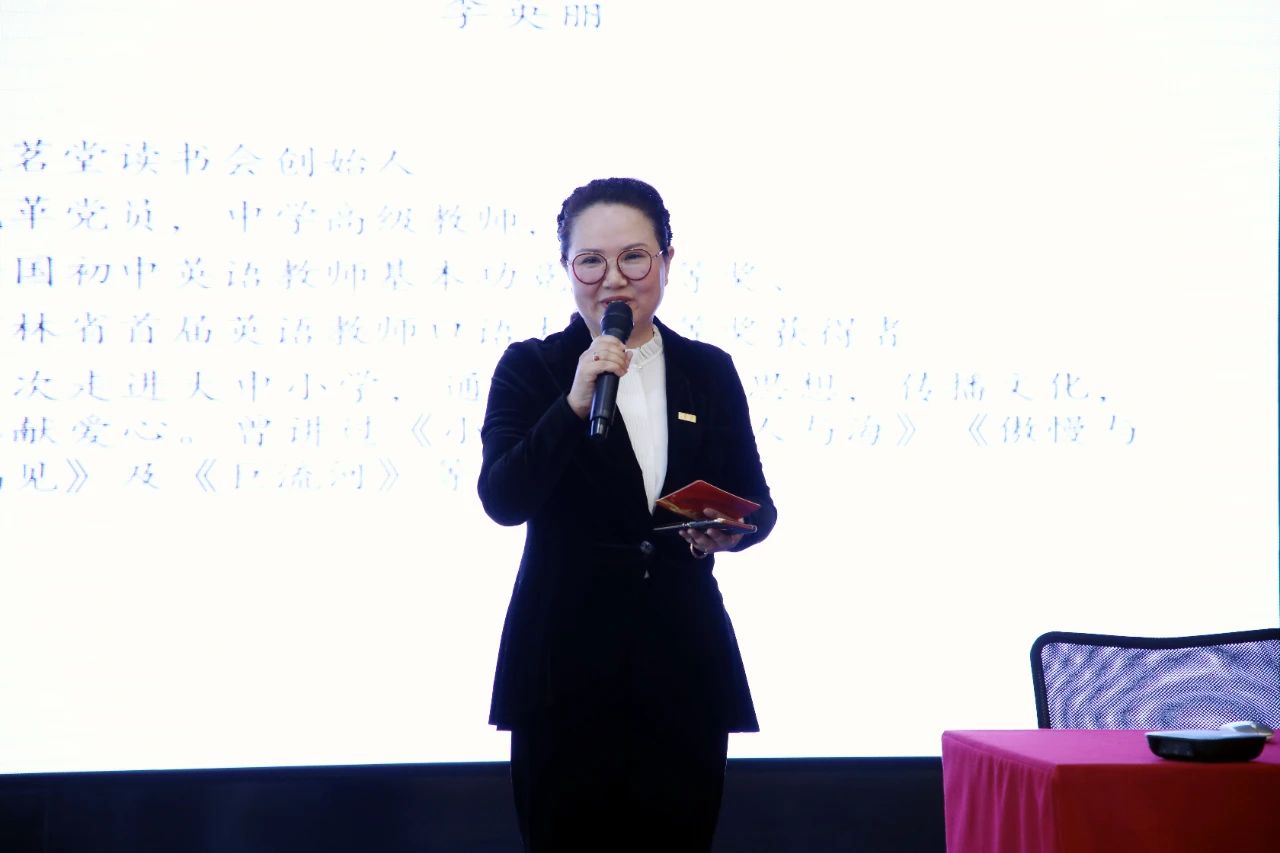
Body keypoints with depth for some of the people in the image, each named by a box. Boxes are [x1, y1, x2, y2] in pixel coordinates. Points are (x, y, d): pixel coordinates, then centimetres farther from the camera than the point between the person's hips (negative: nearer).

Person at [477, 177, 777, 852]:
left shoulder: (710, 372, 7)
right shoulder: (530, 368, -1)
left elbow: (755, 502, 11)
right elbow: (503, 499, -13)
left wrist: (731, 530, -12)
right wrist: (575, 404, -24)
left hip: (682, 664, 2)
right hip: (566, 663, -2)